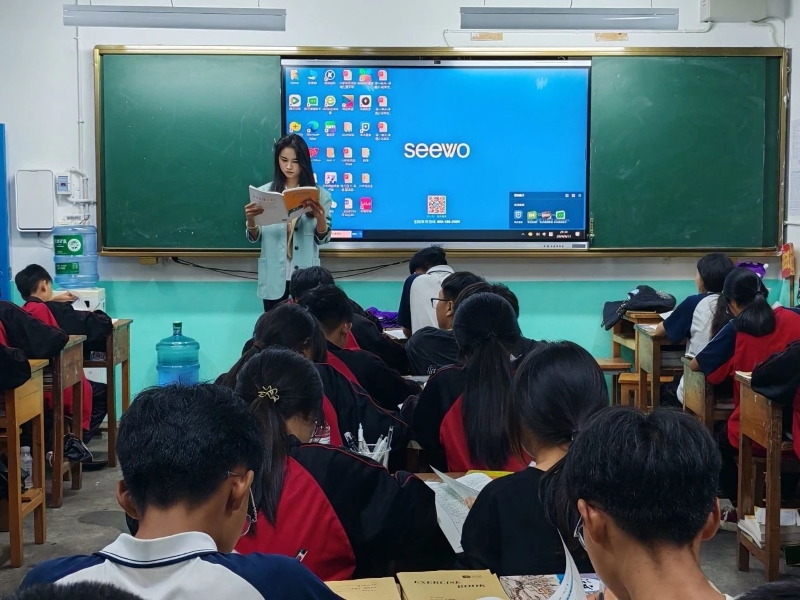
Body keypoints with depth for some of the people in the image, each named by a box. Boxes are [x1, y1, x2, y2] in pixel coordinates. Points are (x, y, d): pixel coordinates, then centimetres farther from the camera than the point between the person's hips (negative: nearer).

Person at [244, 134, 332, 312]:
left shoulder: (320, 194, 0)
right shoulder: (264, 192, 1)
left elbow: (323, 239, 0)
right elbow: (254, 238, 4)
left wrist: (320, 218, -18)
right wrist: (251, 220, -16)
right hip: (274, 279, 1)